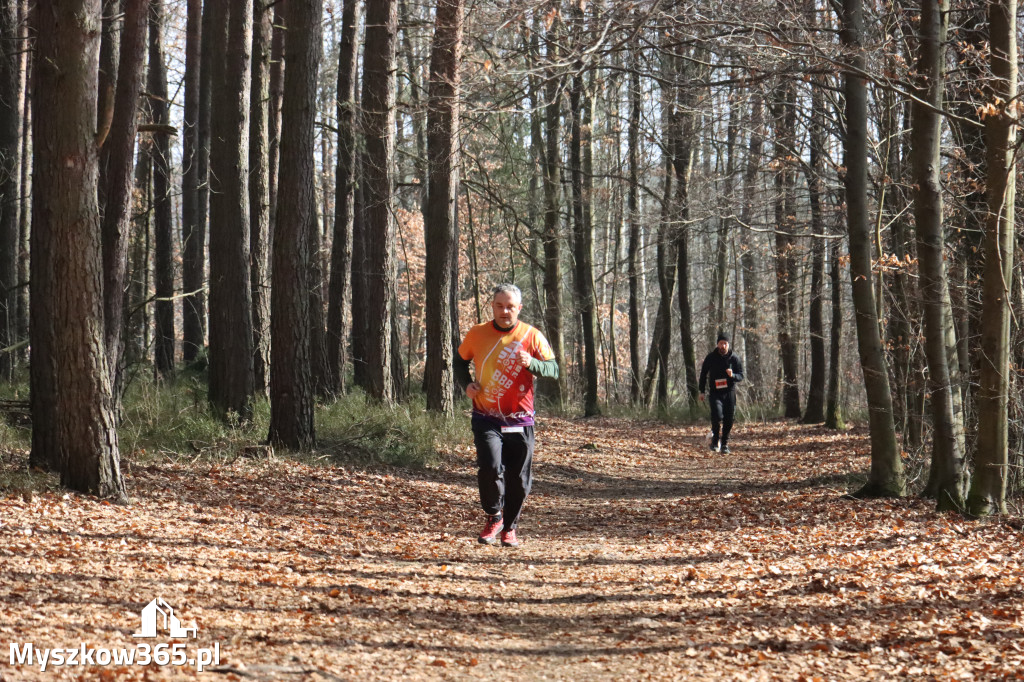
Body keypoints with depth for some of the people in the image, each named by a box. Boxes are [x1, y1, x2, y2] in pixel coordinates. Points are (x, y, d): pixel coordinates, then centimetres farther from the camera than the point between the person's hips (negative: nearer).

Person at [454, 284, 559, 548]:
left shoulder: (532, 336, -2)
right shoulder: (477, 334, 1)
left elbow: (554, 370, -4)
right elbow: (460, 360, 18)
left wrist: (531, 363, -24)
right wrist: (466, 383, -1)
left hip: (519, 420, 1)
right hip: (486, 419, -1)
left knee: (519, 479, 5)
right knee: (490, 467, -21)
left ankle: (509, 528, 27)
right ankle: (493, 516, 5)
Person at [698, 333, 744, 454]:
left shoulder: (734, 358, 0)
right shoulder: (711, 357, 0)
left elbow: (741, 376, 2)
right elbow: (703, 374, 11)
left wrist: (732, 375, -21)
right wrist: (702, 391, 7)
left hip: (729, 393, 1)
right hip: (715, 392, -1)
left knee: (728, 421, 2)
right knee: (717, 415, -20)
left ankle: (725, 444, 19)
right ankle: (715, 440, 0)